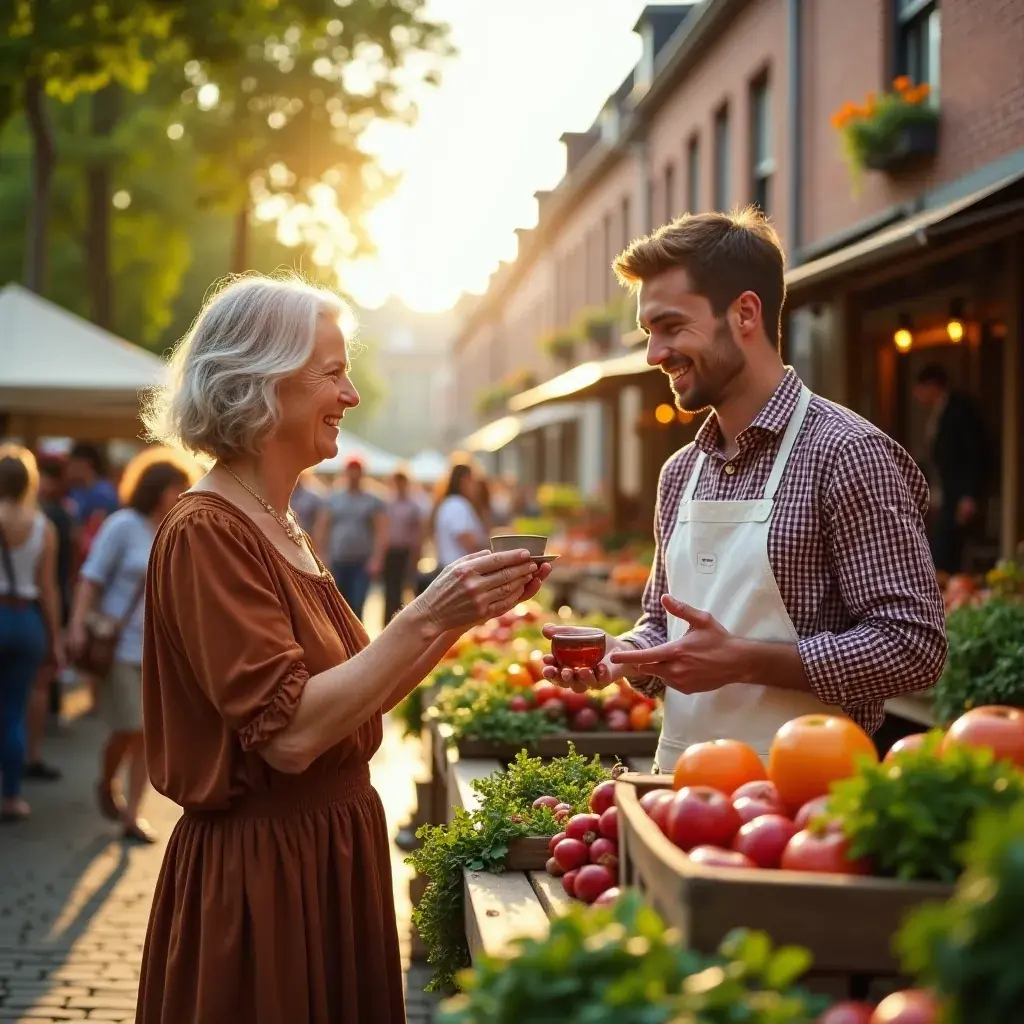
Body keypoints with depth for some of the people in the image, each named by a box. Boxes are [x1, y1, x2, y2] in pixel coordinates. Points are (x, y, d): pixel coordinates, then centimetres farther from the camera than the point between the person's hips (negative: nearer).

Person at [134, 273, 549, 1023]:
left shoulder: (279, 528, 10)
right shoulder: (207, 534, -17)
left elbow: (361, 697, 13)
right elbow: (290, 732, -25)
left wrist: (464, 611, 3)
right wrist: (424, 618, -25)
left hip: (331, 853, 9)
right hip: (259, 870, -9)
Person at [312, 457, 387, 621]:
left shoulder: (373, 502, 4)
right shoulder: (332, 499, 8)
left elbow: (381, 532, -3)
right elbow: (320, 529, 5)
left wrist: (376, 559, -14)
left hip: (362, 563, -2)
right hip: (337, 562, 2)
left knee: (356, 607, -10)